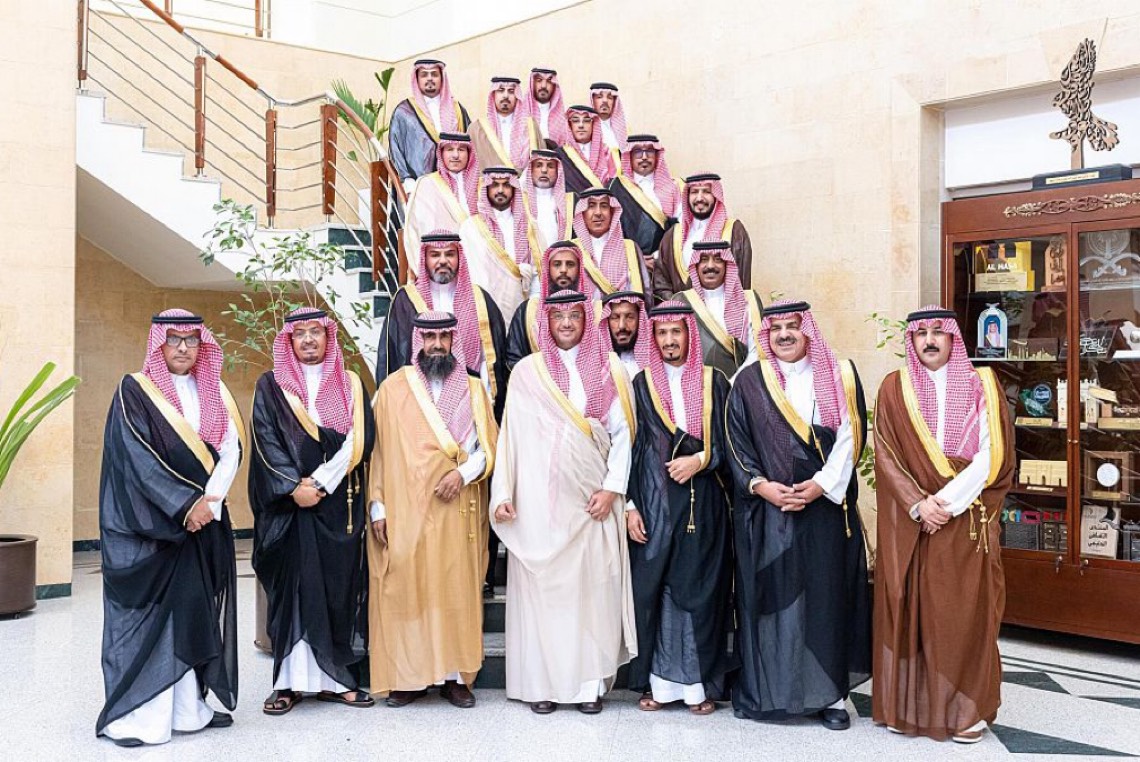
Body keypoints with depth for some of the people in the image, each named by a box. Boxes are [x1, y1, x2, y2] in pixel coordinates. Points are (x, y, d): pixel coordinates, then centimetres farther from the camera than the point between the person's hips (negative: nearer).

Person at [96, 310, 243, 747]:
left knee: (194, 614, 6)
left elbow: (232, 448, 2)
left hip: (204, 521, 5)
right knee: (147, 614, -4)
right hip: (149, 524, -5)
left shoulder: (214, 392, 11)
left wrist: (210, 500, -13)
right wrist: (185, 505, -18)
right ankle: (136, 715, 0)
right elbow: (137, 458, -12)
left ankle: (188, 707, 12)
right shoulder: (134, 392, -3)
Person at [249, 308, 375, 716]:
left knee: (339, 587, 2)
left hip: (340, 502, 2)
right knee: (292, 586, -4)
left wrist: (321, 483, -12)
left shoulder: (350, 385, 11)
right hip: (290, 501, -1)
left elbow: (359, 438, 0)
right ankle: (290, 681, 1)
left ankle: (335, 678, 9)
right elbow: (267, 441, -2)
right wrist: (295, 487, -15)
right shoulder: (271, 386, 8)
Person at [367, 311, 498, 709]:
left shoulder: (473, 390, 11)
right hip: (404, 509, -1)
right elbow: (378, 450, 3)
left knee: (456, 588, 0)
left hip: (457, 509, 1)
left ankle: (455, 675, 7)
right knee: (404, 587, -3)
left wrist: (463, 472, -11)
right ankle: (407, 676, 5)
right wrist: (377, 507, -3)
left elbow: (490, 446, 8)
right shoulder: (393, 388, 6)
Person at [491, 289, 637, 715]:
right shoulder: (527, 372, 6)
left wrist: (611, 487, -7)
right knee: (540, 584, 1)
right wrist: (503, 494, -3)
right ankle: (542, 681, 9)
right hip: (538, 498, 0)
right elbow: (511, 435, 4)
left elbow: (622, 433, 4)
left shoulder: (609, 370, 7)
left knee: (591, 585, 1)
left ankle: (591, 681, 8)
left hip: (591, 499, 0)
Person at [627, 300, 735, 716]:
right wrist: (631, 505, -4)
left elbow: (729, 441, 7)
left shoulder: (714, 381, 8)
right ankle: (656, 681, 9)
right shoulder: (643, 383, 7)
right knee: (652, 590, 0)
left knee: (700, 589, 1)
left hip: (703, 501, 0)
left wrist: (700, 460, -11)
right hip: (654, 500, 0)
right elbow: (631, 446, 3)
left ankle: (699, 683, 10)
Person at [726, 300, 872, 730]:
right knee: (769, 595, 2)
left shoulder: (839, 377, 6)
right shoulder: (749, 382, 7)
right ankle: (765, 689, 11)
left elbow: (850, 436, -1)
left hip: (825, 506, 0)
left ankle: (829, 692, 10)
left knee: (825, 594, 2)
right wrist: (760, 485, -11)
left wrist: (821, 484, -12)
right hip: (765, 507, 0)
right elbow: (735, 442, 3)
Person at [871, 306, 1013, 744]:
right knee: (909, 610, 1)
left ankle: (967, 710, 10)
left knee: (965, 613, -1)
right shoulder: (894, 388, 7)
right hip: (908, 522, 1)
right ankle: (907, 705, 10)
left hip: (969, 522, -1)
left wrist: (948, 501, -13)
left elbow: (993, 456, -3)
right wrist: (919, 504, -12)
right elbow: (886, 456, 0)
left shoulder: (982, 386, 5)